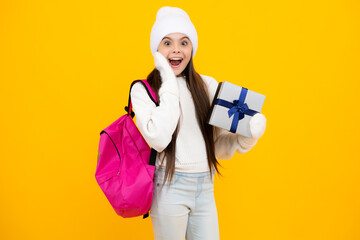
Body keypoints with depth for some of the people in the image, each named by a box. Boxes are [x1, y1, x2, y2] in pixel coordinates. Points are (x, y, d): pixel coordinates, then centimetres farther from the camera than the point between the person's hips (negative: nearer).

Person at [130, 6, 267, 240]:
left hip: (205, 188, 4)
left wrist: (248, 136, -14)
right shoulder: (143, 89, -5)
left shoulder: (208, 86, 5)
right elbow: (158, 138, -21)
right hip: (170, 187, -3)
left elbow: (220, 144, 7)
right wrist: (169, 84, -13)